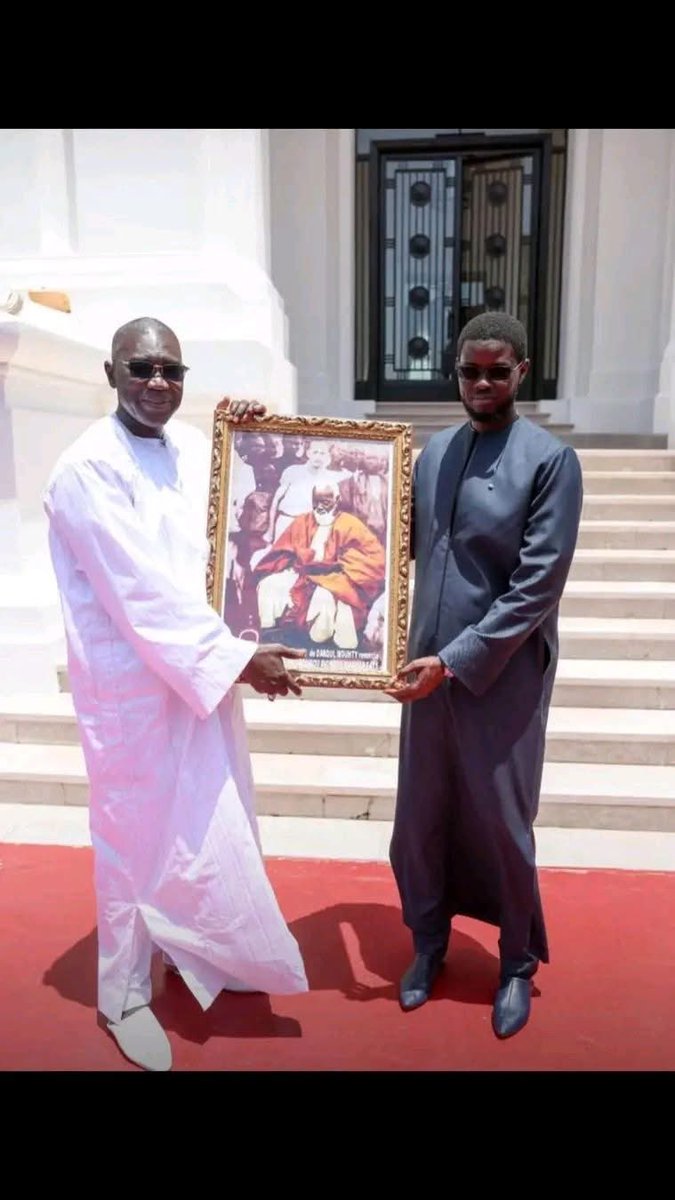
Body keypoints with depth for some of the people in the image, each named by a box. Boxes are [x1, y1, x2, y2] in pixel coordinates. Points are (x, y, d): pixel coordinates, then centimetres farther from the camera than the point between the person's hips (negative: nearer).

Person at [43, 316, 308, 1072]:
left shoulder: (193, 445, 4)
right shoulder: (87, 470, -18)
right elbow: (143, 592, -23)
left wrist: (243, 437, 1)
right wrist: (238, 656, -19)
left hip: (201, 666, 7)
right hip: (131, 683, -7)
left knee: (211, 822, 20)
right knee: (138, 833, 8)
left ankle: (213, 949, 45)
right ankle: (124, 992, 31)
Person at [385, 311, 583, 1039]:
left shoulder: (550, 460, -10)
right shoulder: (433, 451, 6)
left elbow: (537, 589, -15)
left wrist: (456, 660, -18)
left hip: (504, 674, -4)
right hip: (430, 664, 5)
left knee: (500, 822, 9)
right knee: (421, 814, 14)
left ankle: (517, 963, 34)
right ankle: (428, 940, 39)